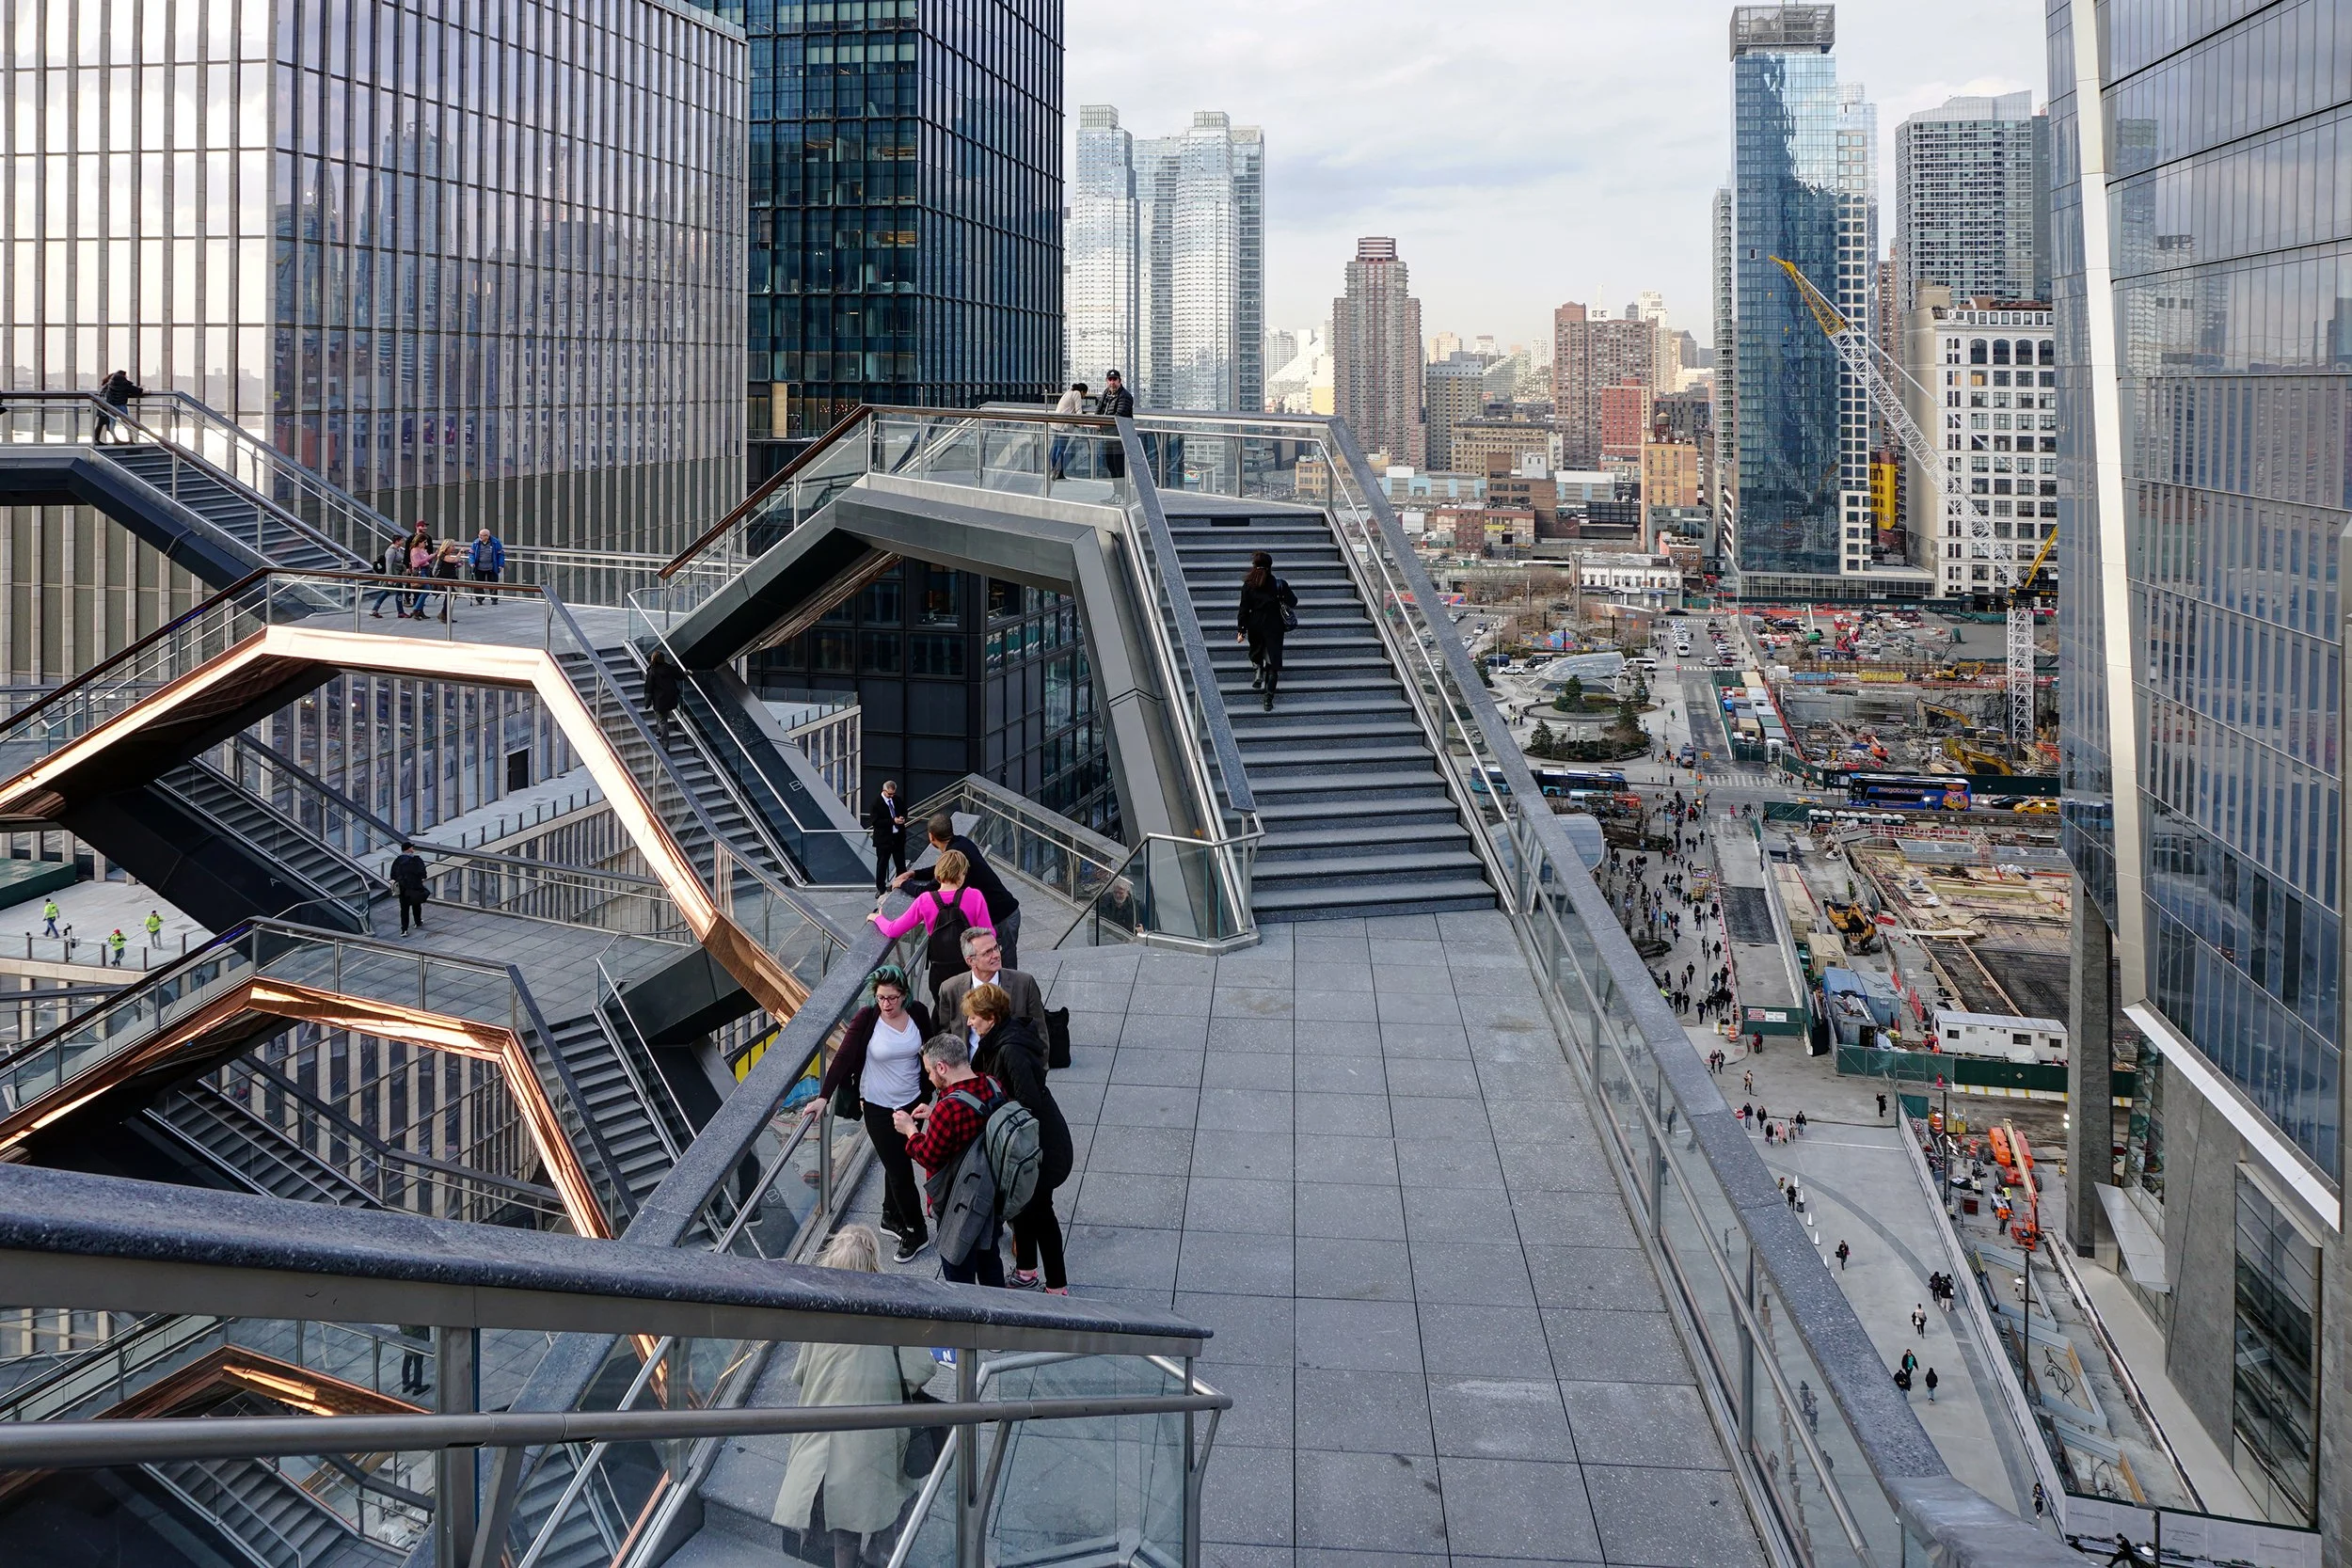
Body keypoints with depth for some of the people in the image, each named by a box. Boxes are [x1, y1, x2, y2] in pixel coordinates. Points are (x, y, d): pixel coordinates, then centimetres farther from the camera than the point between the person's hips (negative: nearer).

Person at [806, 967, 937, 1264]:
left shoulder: (918, 1013, -9)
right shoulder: (866, 1018, -18)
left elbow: (928, 1051, 5)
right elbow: (843, 1057, -20)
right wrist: (823, 1096, -26)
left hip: (912, 1102, 3)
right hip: (878, 1106, -3)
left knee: (897, 1162, 18)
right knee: (899, 1169, 2)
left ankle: (892, 1217, 38)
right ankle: (917, 1231, 16)